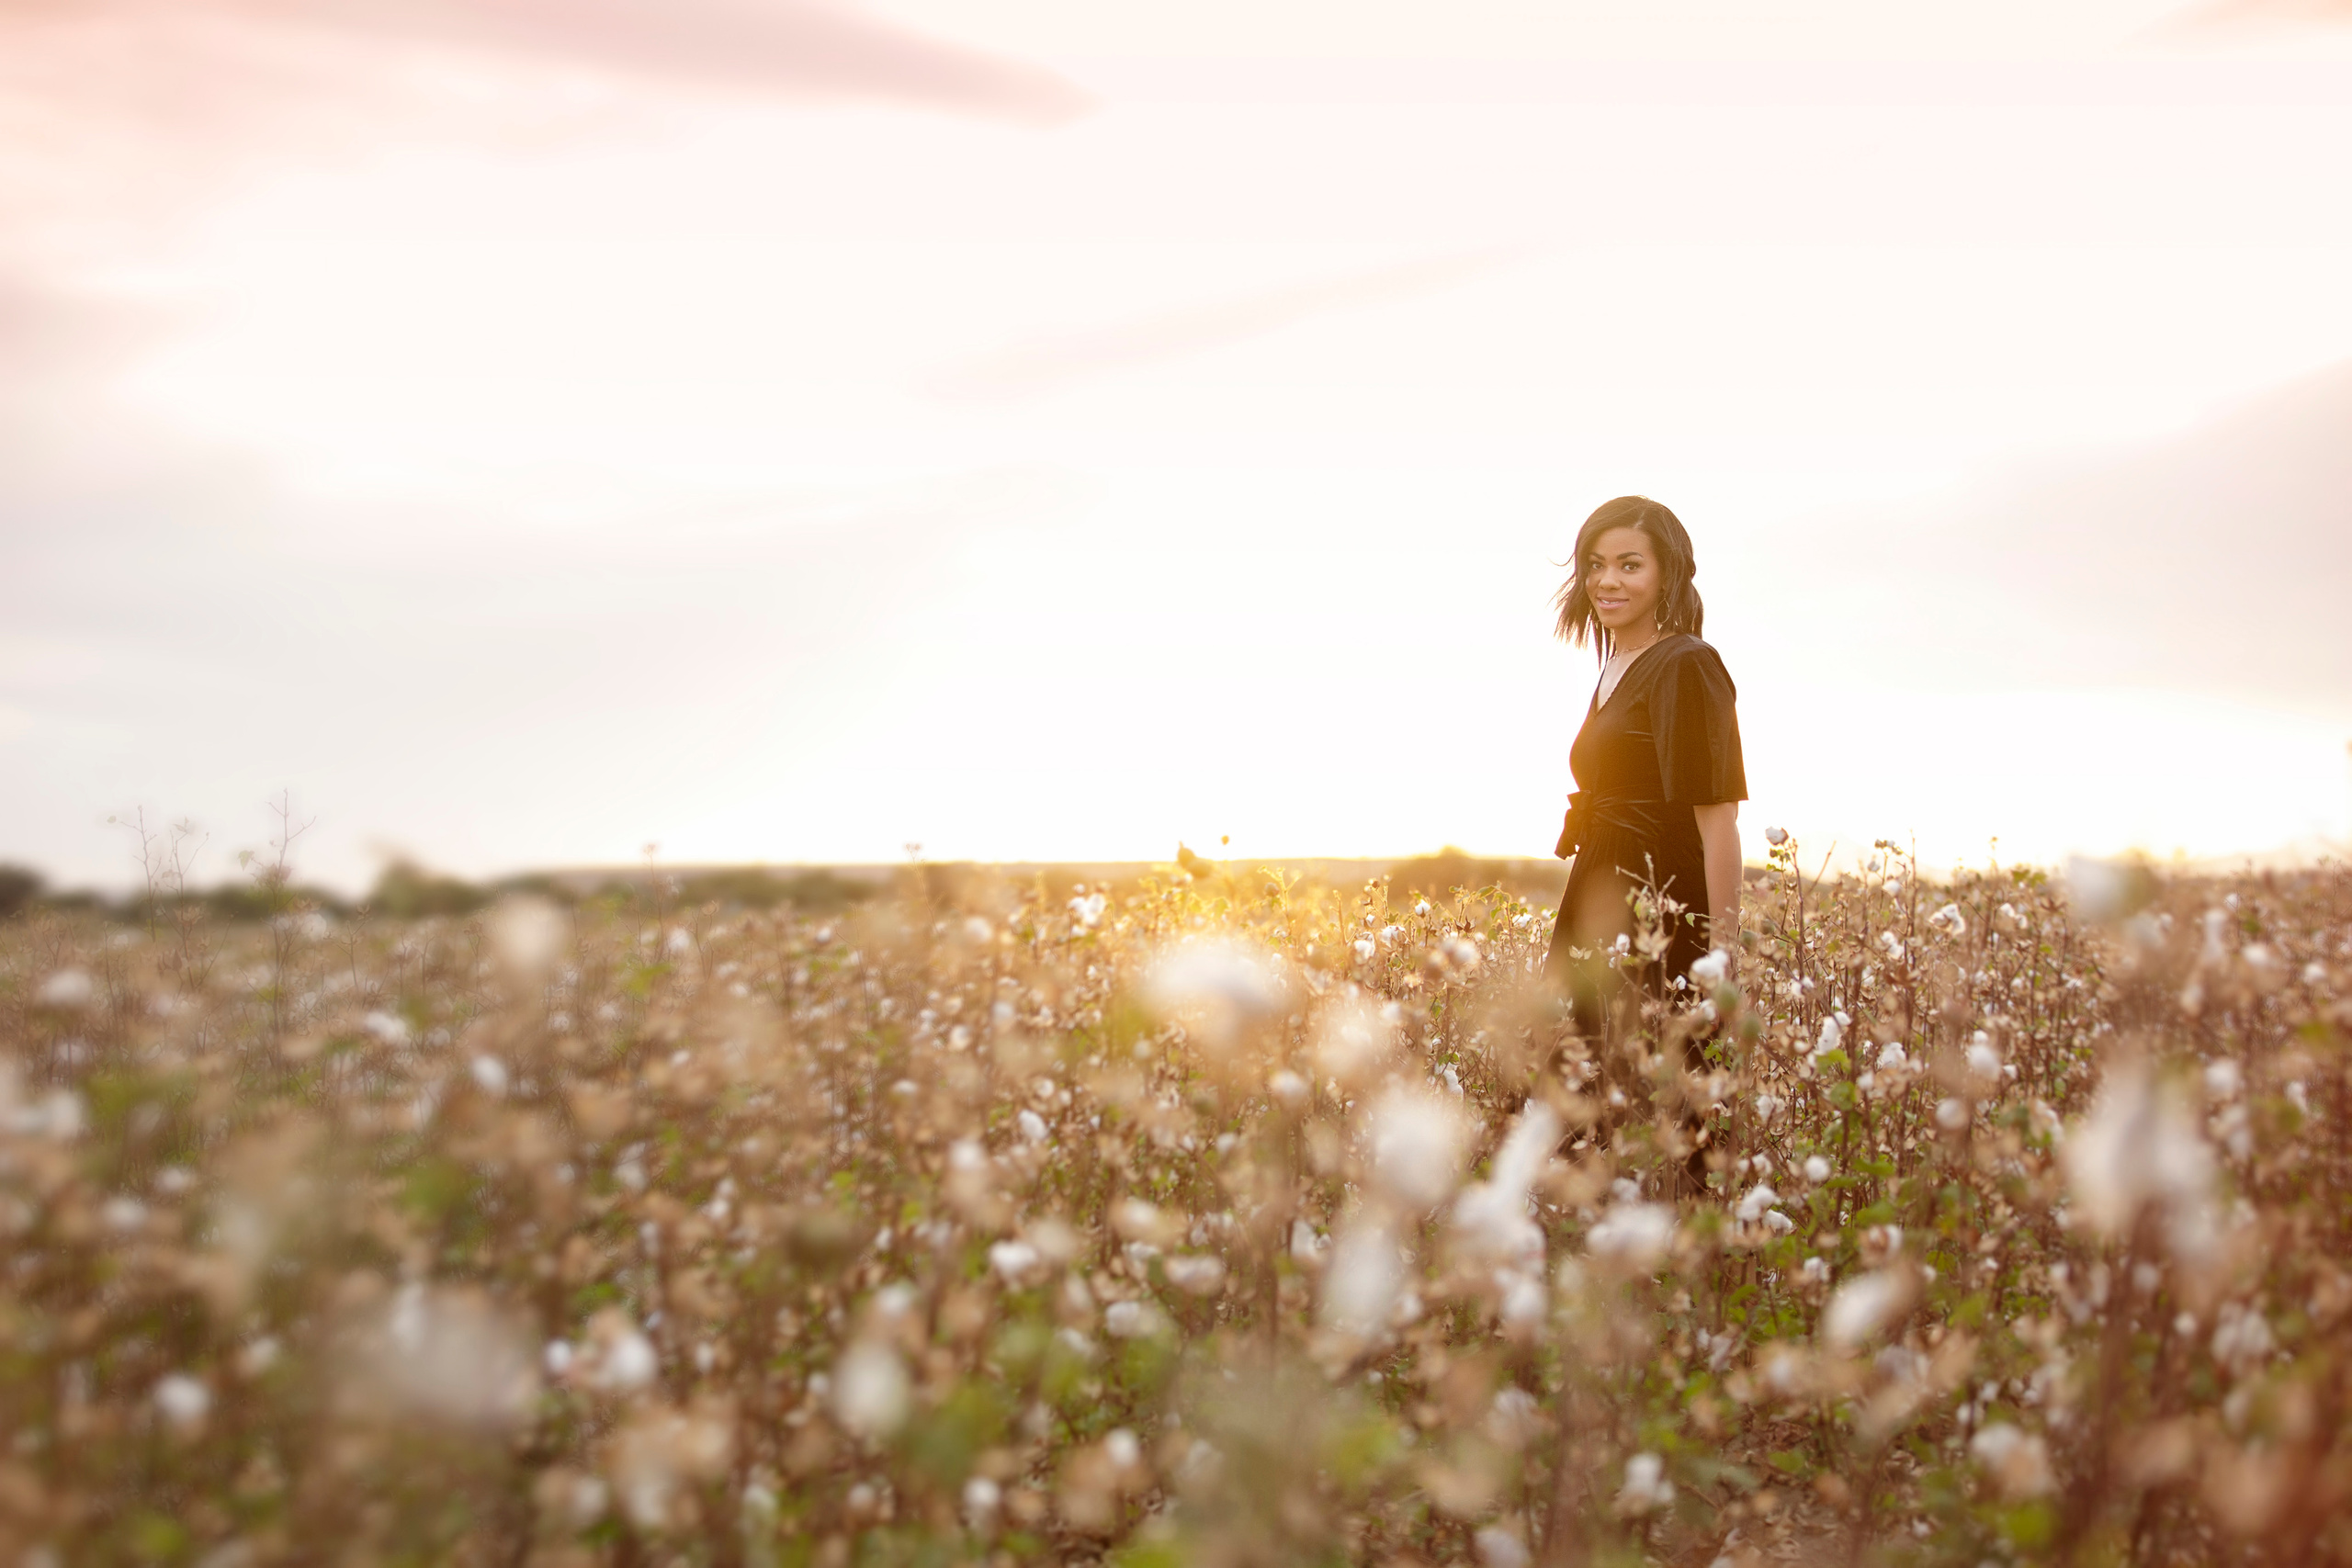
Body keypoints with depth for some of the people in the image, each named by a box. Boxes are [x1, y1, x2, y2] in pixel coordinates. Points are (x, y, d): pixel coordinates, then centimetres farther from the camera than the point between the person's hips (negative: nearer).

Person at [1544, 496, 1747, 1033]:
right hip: (1602, 919, 8)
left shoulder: (1688, 666, -11)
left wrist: (1723, 957, -21)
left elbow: (1718, 819, -16)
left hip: (1665, 926, -8)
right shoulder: (1614, 670, 15)